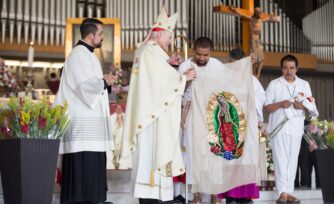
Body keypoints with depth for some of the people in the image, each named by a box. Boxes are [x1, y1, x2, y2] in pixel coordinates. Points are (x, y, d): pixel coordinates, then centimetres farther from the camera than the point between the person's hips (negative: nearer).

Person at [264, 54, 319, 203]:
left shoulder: (304, 85, 10)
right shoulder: (274, 84, 2)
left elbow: (312, 108, 11)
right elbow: (266, 107, 0)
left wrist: (303, 107, -11)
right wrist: (280, 104, -18)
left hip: (296, 128, 3)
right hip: (279, 127, -3)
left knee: (292, 160, 4)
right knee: (281, 159, -8)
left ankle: (289, 192, 8)